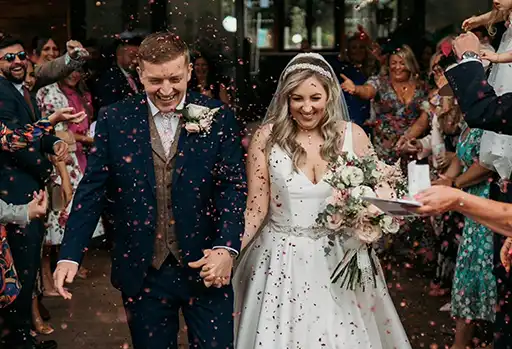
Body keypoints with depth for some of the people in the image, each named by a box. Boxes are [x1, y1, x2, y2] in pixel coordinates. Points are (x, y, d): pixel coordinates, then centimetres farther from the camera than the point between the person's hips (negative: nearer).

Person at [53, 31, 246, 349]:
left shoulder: (218, 118, -4)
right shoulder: (114, 120, -1)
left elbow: (234, 185, -6)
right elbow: (92, 190, -1)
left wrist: (226, 248, -20)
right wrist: (70, 255, -10)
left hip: (206, 267, -1)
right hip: (142, 272, 1)